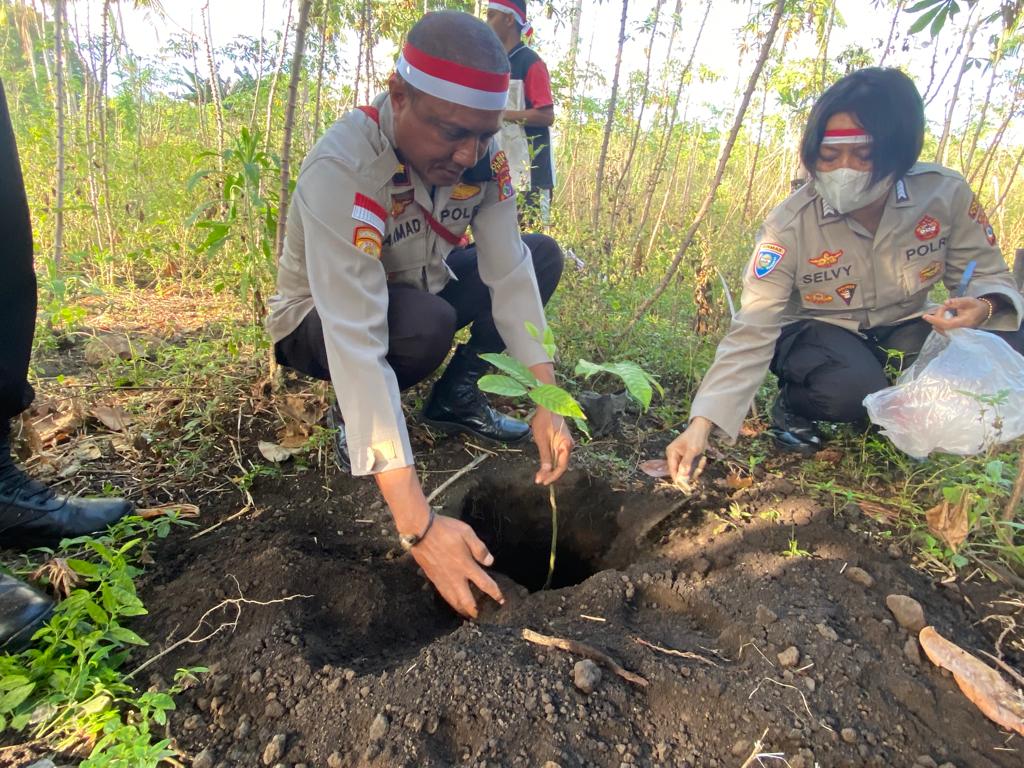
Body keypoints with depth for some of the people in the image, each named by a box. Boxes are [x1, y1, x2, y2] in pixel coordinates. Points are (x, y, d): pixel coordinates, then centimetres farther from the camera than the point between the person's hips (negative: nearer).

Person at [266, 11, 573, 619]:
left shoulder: (480, 153, -18)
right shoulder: (342, 171, -36)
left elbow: (508, 272, -20)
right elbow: (355, 340, -44)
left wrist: (547, 403, -31)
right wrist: (418, 524, -48)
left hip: (415, 291, 6)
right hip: (320, 323, -5)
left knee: (541, 255, -8)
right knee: (426, 323, -37)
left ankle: (456, 398, 0)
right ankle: (356, 417, -7)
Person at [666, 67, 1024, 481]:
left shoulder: (945, 193, -18)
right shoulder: (789, 224, -25)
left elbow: (988, 276, -4)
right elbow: (753, 331, -29)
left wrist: (982, 306, -31)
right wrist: (702, 423, -39)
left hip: (902, 328, 4)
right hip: (818, 332, -4)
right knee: (854, 388, -36)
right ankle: (793, 404, 1)